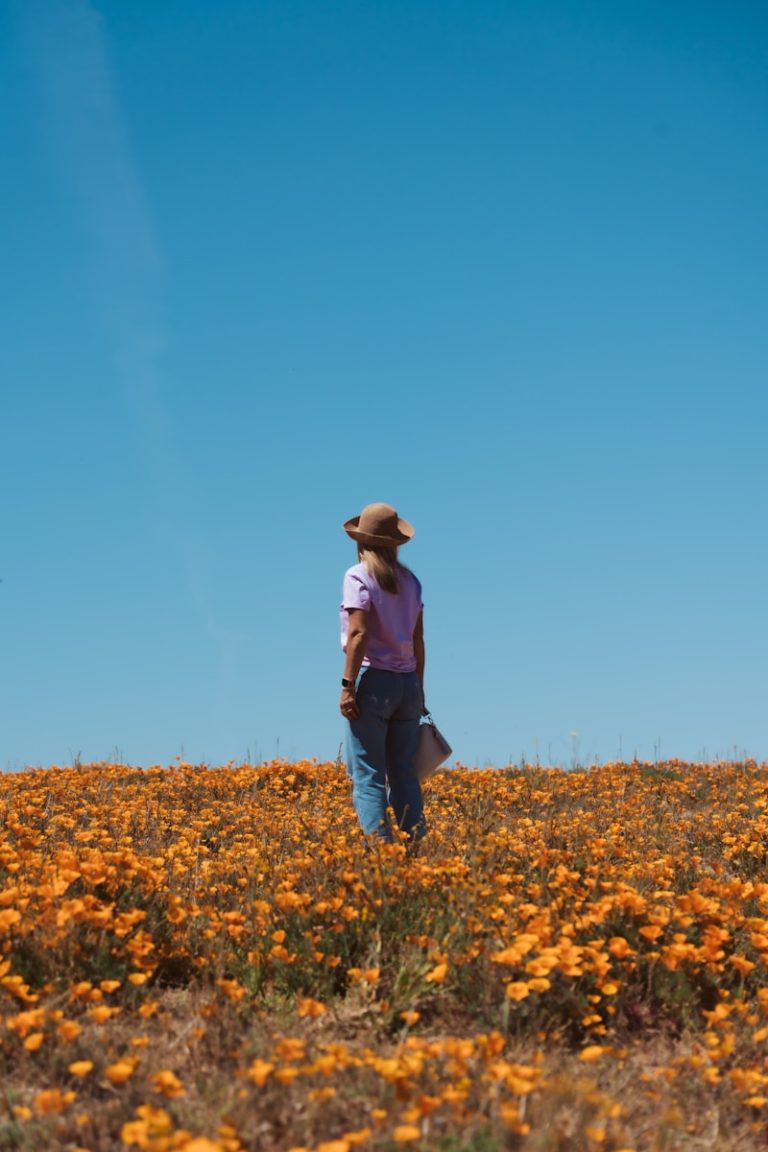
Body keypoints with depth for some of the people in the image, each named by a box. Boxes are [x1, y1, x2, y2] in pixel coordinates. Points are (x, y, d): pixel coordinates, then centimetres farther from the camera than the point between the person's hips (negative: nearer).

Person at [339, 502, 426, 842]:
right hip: (407, 681, 6)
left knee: (367, 776, -4)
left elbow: (359, 633, -16)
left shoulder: (359, 576, -6)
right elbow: (418, 640, 13)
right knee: (404, 774, 9)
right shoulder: (410, 581, 12)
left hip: (373, 679, -6)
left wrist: (347, 685, -16)